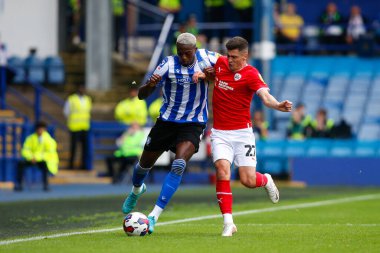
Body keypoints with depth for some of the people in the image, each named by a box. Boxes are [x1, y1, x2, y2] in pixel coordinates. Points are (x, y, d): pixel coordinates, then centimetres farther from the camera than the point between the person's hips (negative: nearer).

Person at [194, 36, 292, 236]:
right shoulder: (220, 62, 3)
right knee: (222, 171, -20)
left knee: (248, 180, -8)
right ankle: (228, 223, -15)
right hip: (220, 133, 3)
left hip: (242, 133, -3)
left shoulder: (251, 74, -13)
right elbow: (211, 71, 28)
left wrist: (278, 106, -51)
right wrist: (202, 74, 5)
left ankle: (265, 180, 32)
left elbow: (265, 96, -29)